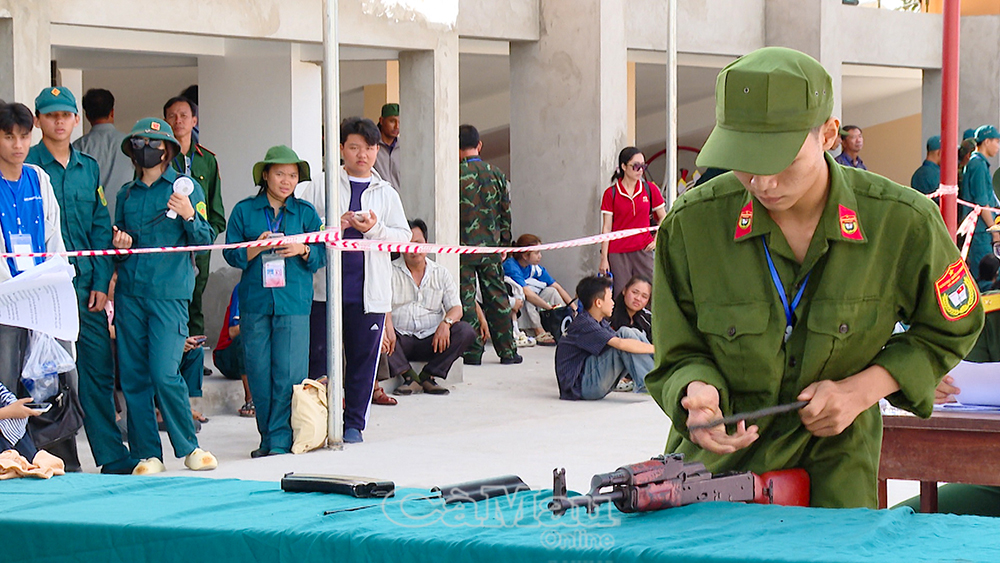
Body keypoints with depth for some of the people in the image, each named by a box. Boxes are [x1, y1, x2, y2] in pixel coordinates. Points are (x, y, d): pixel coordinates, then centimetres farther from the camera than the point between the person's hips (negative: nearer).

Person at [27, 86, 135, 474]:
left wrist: (100, 282, 2)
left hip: (86, 285, 4)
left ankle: (112, 457, 7)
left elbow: (101, 229, 12)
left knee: (98, 369, 3)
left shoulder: (89, 168, 13)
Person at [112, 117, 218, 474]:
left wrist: (189, 216, -17)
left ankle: (189, 447, 4)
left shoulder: (186, 187, 4)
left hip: (170, 293, -4)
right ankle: (147, 454, 9)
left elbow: (205, 241, 1)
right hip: (130, 292, 4)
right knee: (133, 376, 2)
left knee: (165, 374, -13)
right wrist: (119, 244, 2)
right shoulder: (126, 194, 16)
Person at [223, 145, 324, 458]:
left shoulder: (305, 212, 10)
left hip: (293, 302, -1)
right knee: (259, 372, 2)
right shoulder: (244, 210, 8)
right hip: (255, 301, 1)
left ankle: (281, 439, -4)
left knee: (289, 371, -8)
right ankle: (268, 437, 13)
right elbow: (231, 254, 5)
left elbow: (321, 256, 10)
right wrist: (256, 247, -13)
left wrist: (302, 250, -10)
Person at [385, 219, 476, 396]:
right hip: (400, 338, -2)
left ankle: (429, 376, -17)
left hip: (431, 340, 2)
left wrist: (446, 322, -17)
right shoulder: (391, 271, 7)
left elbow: (456, 308, 7)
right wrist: (387, 326, -29)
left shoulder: (441, 273, 14)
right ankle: (409, 376, -26)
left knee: (466, 331, -22)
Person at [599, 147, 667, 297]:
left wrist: (656, 240, 3)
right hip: (617, 253, -1)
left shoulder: (650, 189, 6)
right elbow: (606, 228, 1)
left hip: (643, 250, 2)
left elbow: (663, 218, 16)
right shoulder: (611, 193, 1)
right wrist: (604, 259, -3)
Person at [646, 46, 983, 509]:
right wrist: (699, 391, -26)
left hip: (834, 463, 0)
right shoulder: (690, 224, -13)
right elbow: (679, 355, -1)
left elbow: (951, 330, 5)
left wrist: (861, 390, -9)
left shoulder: (904, 223, -13)